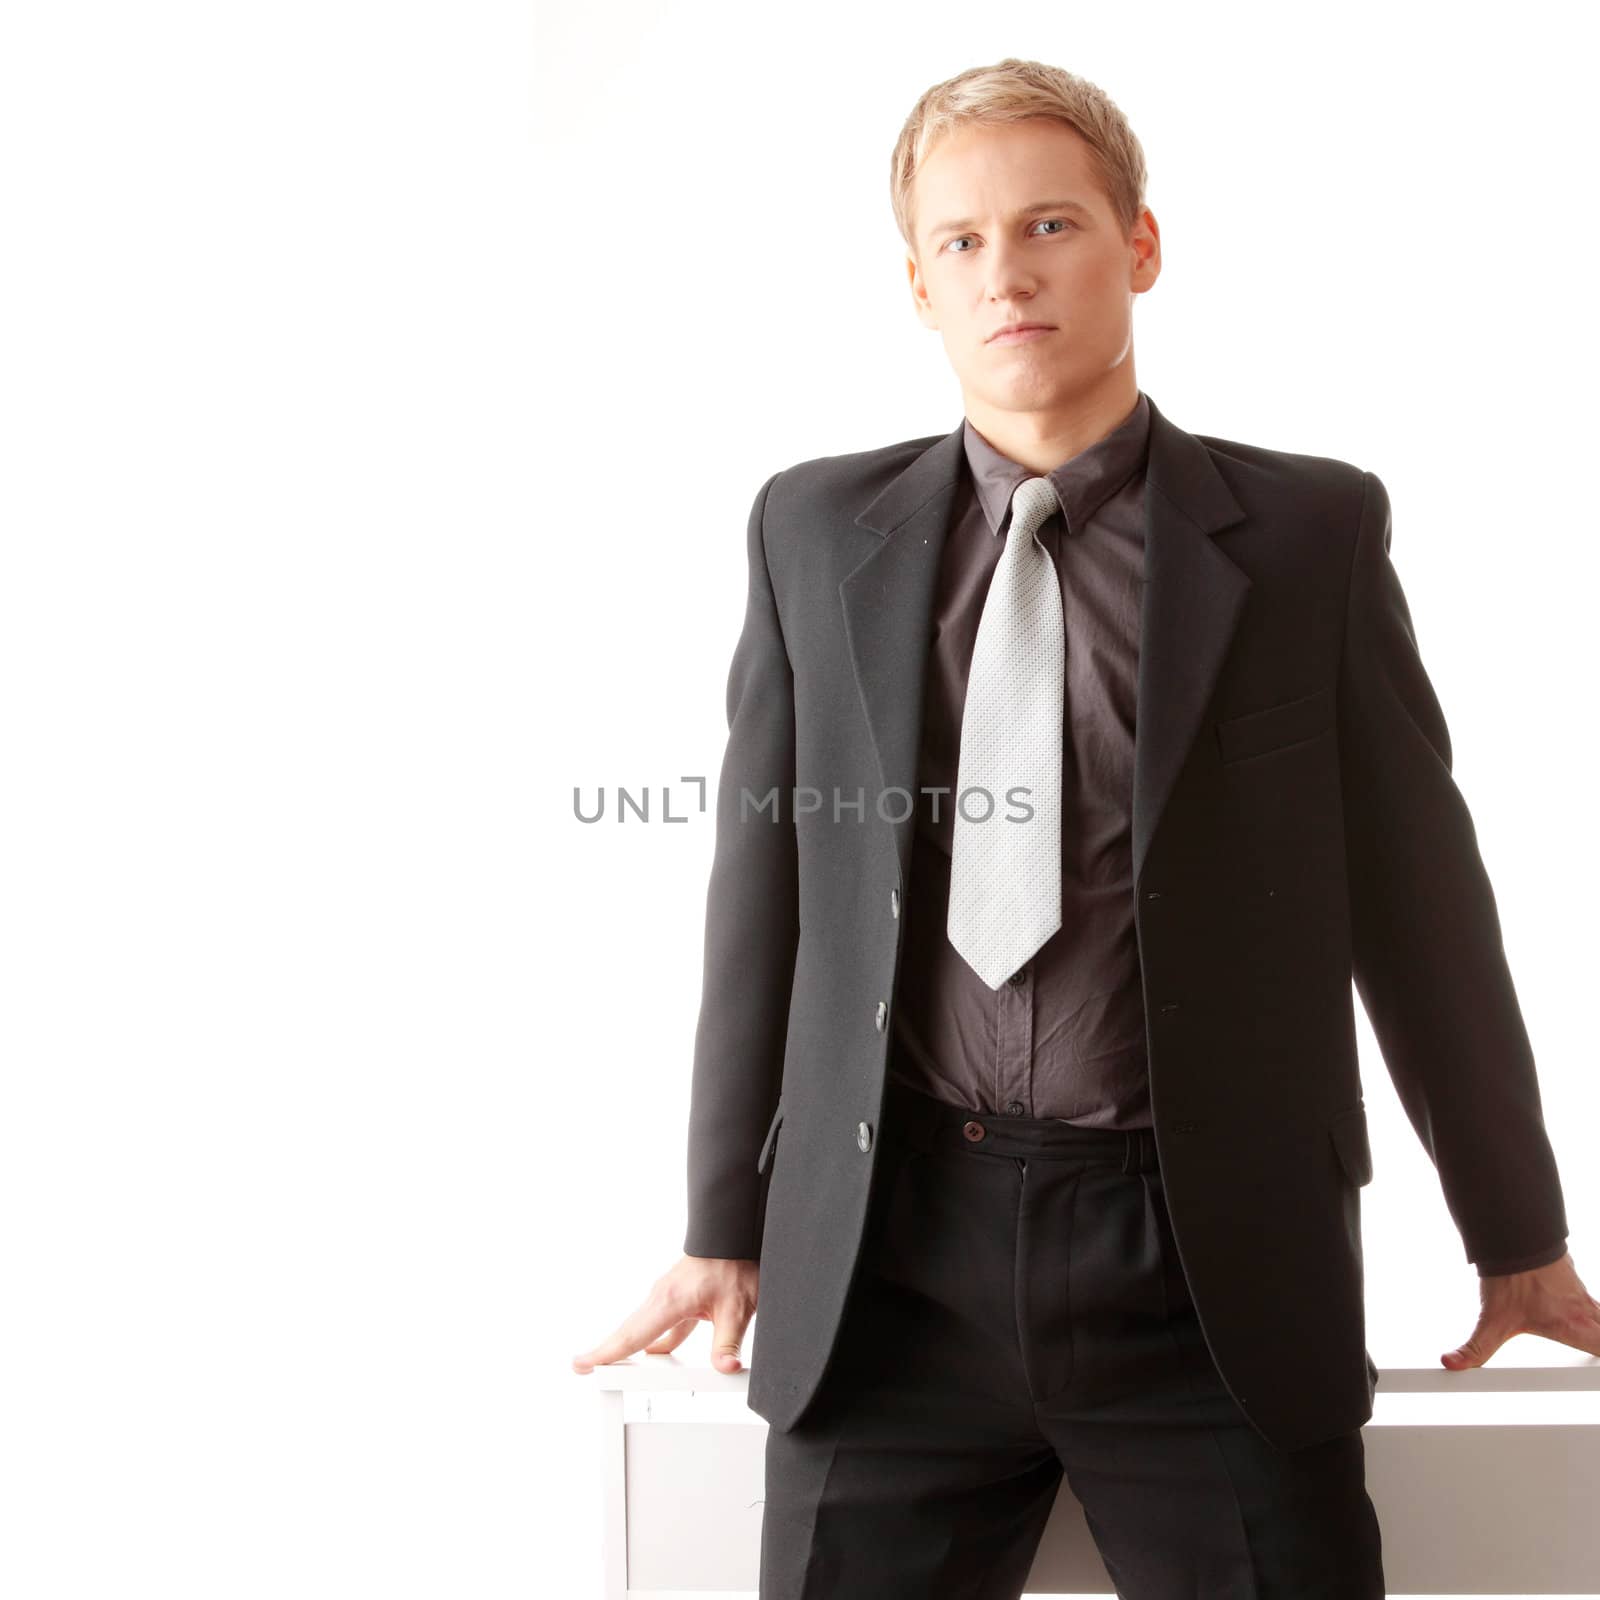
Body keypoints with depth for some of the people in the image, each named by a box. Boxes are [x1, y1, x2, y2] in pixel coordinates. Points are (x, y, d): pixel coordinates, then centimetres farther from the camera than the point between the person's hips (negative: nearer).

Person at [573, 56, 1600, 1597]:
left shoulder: (1308, 530, 1)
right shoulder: (815, 530, 6)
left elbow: (1416, 890, 5)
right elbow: (762, 882, 9)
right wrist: (724, 1232, 11)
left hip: (1211, 1267, -1)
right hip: (887, 1262, 1)